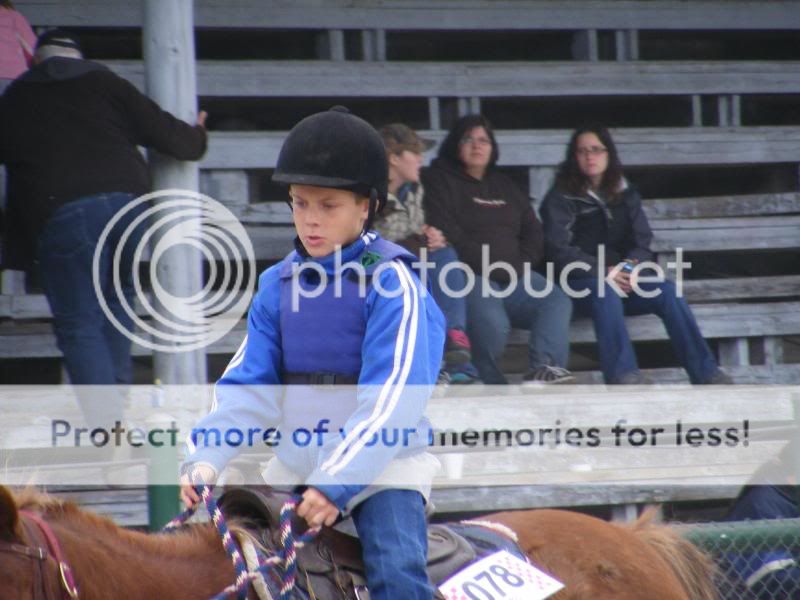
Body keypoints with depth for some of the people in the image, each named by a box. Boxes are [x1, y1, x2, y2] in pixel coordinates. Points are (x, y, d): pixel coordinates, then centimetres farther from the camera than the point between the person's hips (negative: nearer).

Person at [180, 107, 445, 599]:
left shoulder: (392, 283, -10)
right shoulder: (279, 285, 6)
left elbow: (390, 400, -18)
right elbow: (248, 387, 4)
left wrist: (336, 483, -27)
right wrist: (206, 458, -13)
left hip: (383, 464, -6)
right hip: (294, 465, 6)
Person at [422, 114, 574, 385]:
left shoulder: (504, 185, 27)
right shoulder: (439, 181, 7)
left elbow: (533, 231, 23)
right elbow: (448, 236, -6)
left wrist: (521, 265, 2)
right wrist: (494, 269, -10)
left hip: (515, 276, 6)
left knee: (557, 301, -24)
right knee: (492, 324, -35)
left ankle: (543, 368, -44)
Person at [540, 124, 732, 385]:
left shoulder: (626, 195, 18)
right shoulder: (561, 198, 3)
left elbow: (642, 243, 10)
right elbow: (559, 250, -8)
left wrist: (631, 266, -13)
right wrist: (603, 271, -20)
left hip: (622, 279, 4)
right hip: (579, 284, -4)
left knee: (667, 290, -22)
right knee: (604, 289, -37)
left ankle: (705, 373, -26)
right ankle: (623, 374, -50)